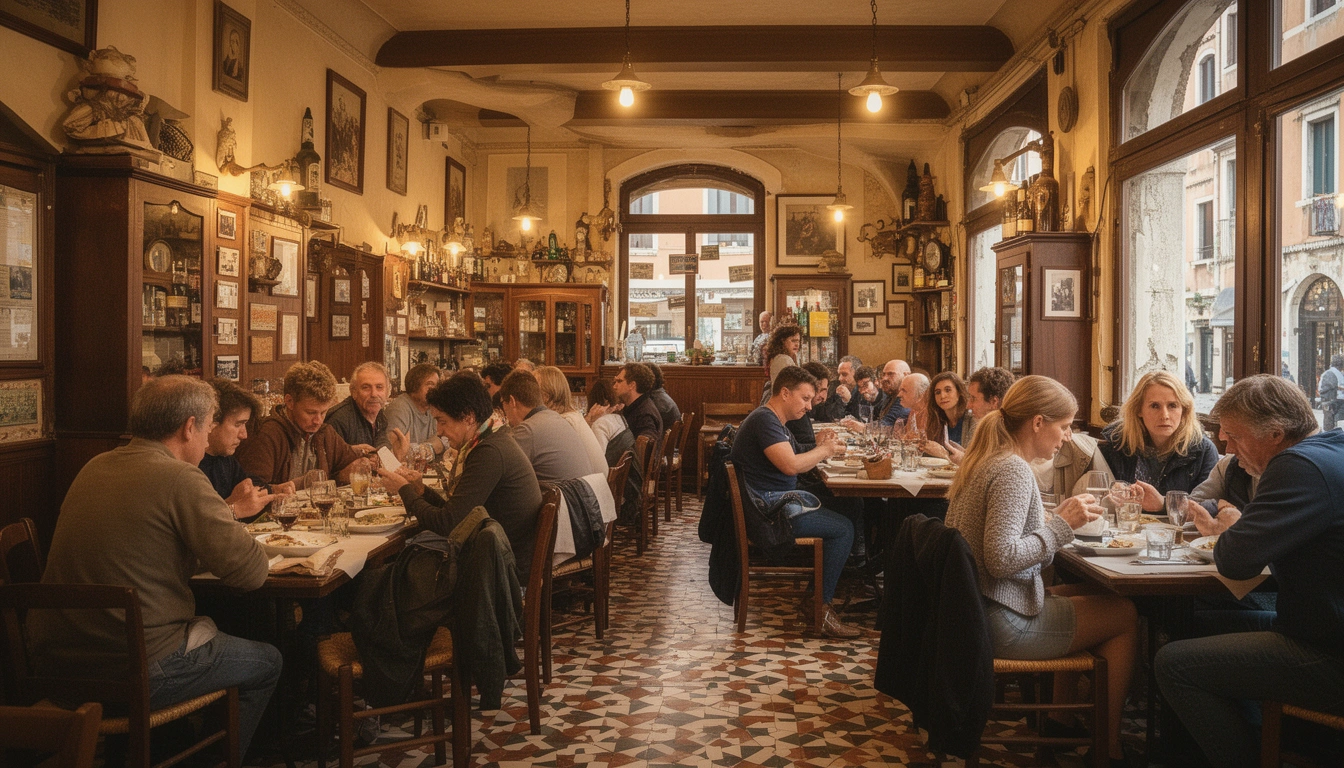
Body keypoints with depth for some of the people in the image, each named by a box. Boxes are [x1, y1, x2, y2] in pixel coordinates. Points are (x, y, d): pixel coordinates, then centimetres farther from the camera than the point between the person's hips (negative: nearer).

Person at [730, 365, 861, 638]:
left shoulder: (774, 421, 20)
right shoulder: (764, 419, -15)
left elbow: (794, 465, 17)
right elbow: (791, 465, -26)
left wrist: (819, 450, 2)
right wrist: (824, 451, -10)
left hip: (777, 504, 11)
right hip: (770, 510, -11)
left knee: (839, 511, 12)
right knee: (843, 528, -11)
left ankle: (816, 597, 11)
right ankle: (821, 608, -5)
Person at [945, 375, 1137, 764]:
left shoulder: (984, 460, 9)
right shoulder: (1013, 470, -20)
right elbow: (1001, 558, -28)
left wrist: (1055, 517, 9)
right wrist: (1062, 525, -20)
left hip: (977, 611, 10)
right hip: (1002, 625, -10)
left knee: (1087, 594, 23)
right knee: (1126, 614, 3)